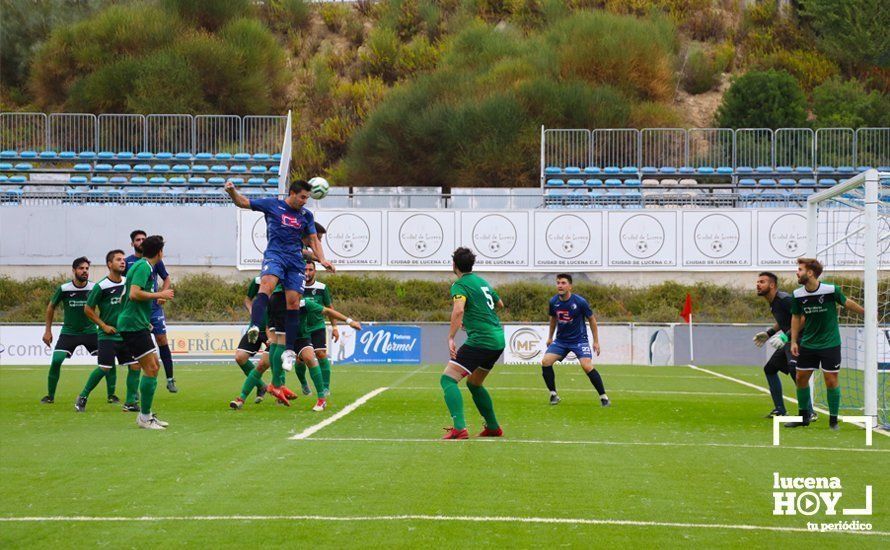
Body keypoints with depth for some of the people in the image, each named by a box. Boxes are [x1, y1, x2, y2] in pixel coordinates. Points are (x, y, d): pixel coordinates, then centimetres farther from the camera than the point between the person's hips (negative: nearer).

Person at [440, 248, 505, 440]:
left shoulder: (459, 285, -8)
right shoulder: (482, 281, 18)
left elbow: (458, 310, -27)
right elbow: (500, 304, 33)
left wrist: (451, 338, -28)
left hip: (480, 340, -9)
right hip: (498, 339, 9)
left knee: (448, 379, -11)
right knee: (474, 384, 25)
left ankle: (459, 428, -27)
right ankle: (493, 427, 29)